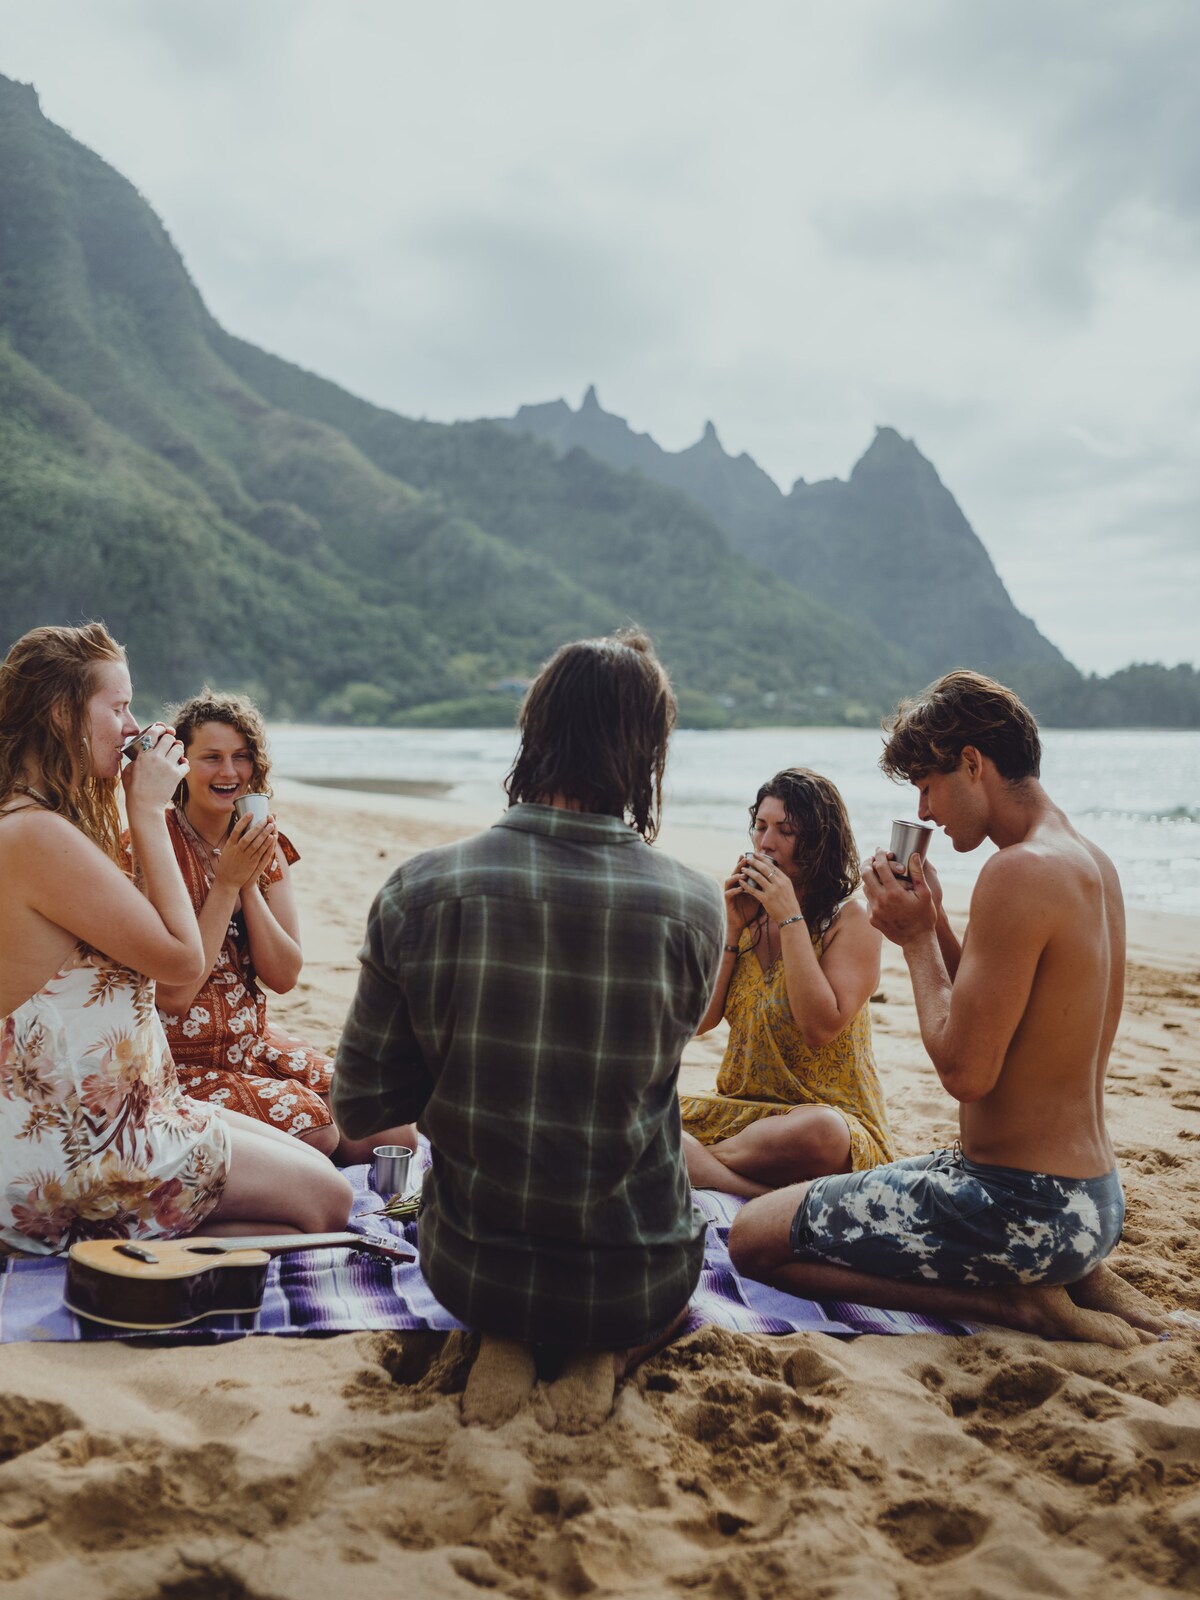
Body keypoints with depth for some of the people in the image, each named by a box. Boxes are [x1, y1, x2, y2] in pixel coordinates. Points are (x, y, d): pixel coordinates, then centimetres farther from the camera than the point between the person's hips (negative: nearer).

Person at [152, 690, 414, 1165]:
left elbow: (285, 976, -2)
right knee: (316, 1132, -26)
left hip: (255, 1045, 6)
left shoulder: (265, 846, 5)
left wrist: (250, 885, -14)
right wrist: (227, 882, -20)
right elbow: (172, 993, -18)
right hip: (182, 1063, -6)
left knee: (394, 1135, -9)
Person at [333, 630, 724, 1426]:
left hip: (467, 1270, 1)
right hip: (636, 1285, -1)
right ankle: (606, 1353, 6)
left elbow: (360, 1106, -9)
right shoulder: (694, 906, -19)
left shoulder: (419, 890, -17)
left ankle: (502, 1341, 8)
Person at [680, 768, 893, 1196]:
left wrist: (791, 919, -17)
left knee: (817, 1132, -40)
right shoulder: (749, 914, 10)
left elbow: (820, 1029, -20)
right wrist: (731, 928, -5)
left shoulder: (851, 920, -6)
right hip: (740, 1110, 5)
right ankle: (766, 1198, -30)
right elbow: (699, 1020, 4)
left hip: (827, 1111, -4)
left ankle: (689, 1161, -19)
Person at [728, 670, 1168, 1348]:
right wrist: (936, 923, 7)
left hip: (1025, 1207, -10)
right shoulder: (1094, 863, 9)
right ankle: (1070, 1276, 14)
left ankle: (1012, 1301, -6)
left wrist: (917, 937, -10)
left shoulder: (1019, 871, -23)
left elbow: (965, 1070, -22)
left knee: (755, 1238, -4)